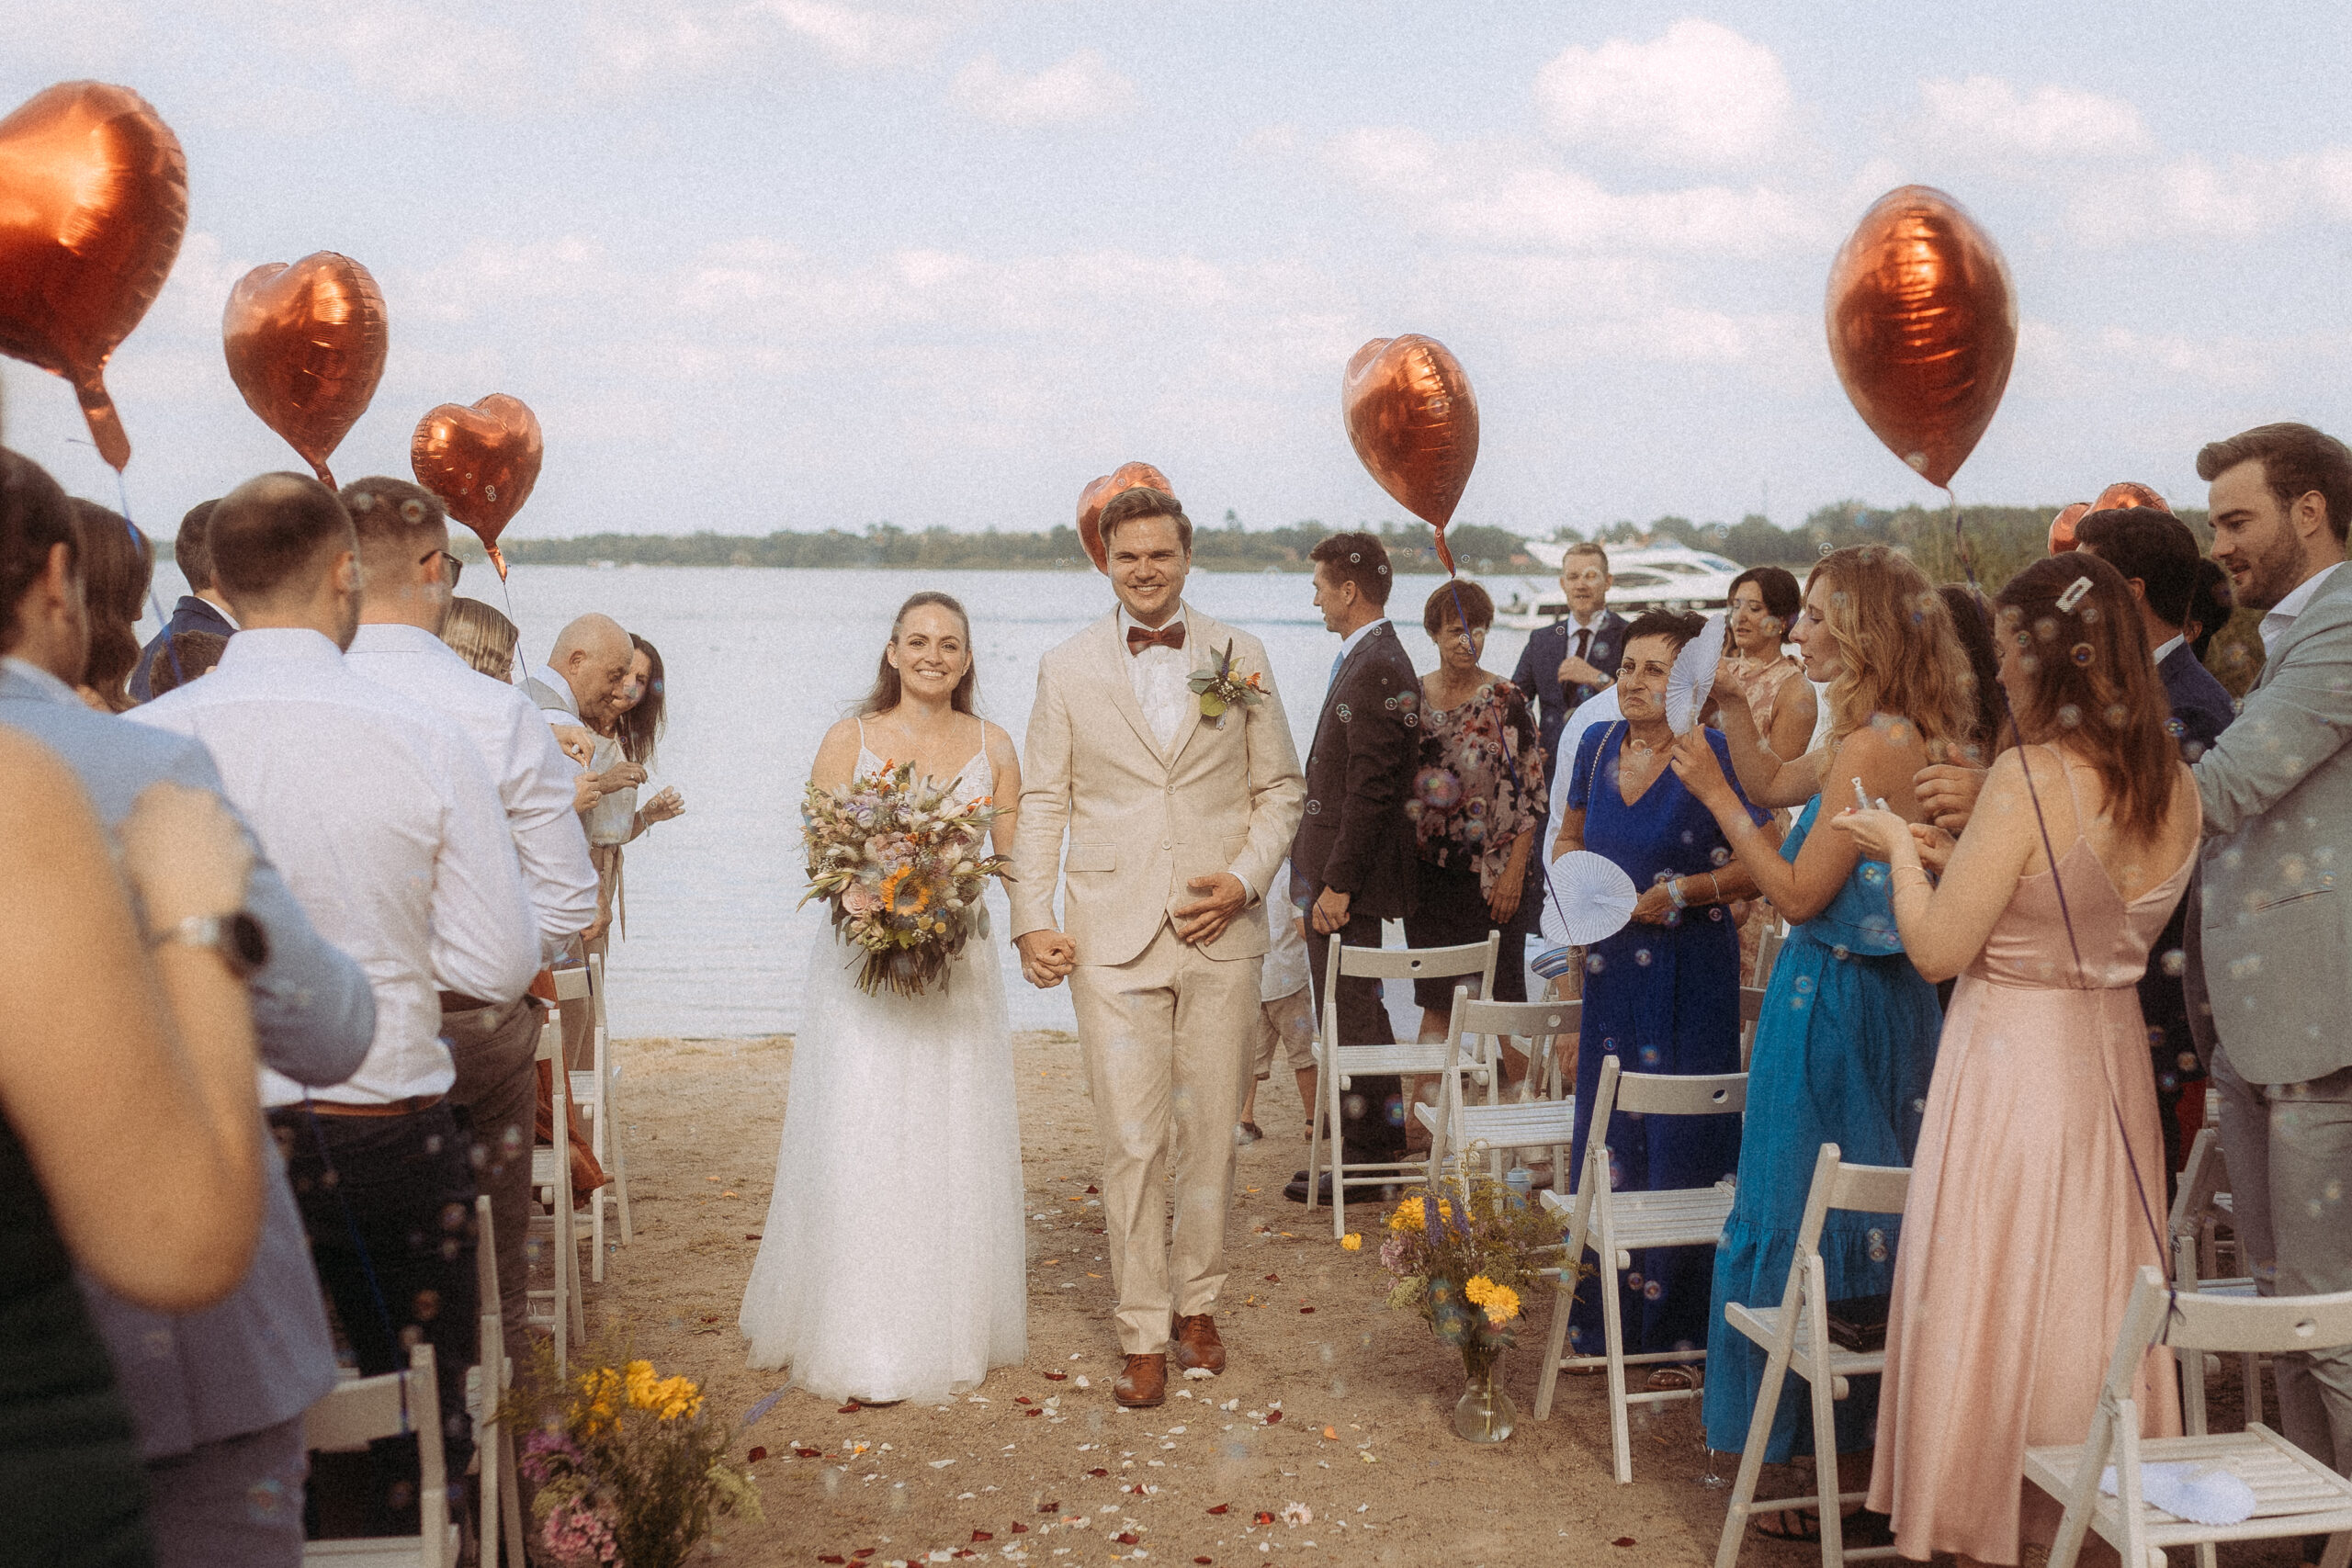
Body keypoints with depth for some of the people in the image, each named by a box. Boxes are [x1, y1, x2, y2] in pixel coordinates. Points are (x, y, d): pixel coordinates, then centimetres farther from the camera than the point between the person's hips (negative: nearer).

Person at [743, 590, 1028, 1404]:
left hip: (957, 967, 2)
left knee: (952, 1148, 5)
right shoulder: (850, 739, 2)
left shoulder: (992, 747, 7)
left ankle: (947, 1330, 18)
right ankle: (860, 1345, 3)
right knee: (859, 1147, -4)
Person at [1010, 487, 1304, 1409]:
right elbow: (1042, 804, 5)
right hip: (1112, 939, -1)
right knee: (1131, 1146, 0)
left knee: (1210, 1138, 9)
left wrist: (1246, 880, -6)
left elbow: (1280, 788, 9)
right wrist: (1032, 919, -4)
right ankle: (1142, 1336, 10)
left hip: (1221, 935, 1)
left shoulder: (1241, 657, 6)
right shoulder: (1066, 670, 5)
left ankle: (1196, 1303, 27)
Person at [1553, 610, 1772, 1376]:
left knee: (1680, 1148, -2)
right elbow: (1570, 835, 21)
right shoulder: (1599, 745, 6)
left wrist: (1682, 893, -19)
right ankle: (1603, 1322, 25)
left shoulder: (1714, 756, -12)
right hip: (1612, 967, 6)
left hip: (1689, 973, -6)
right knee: (1608, 1142, 12)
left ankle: (1680, 1335, 10)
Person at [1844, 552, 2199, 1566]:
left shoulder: (2031, 777, -20)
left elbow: (1937, 949, -18)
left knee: (1995, 1302, 6)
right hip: (2113, 1060, 7)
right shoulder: (2176, 787, 1)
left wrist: (1904, 849, -1)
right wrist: (1968, 846, 15)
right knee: (2095, 1299, 18)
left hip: (2014, 1069, -7)